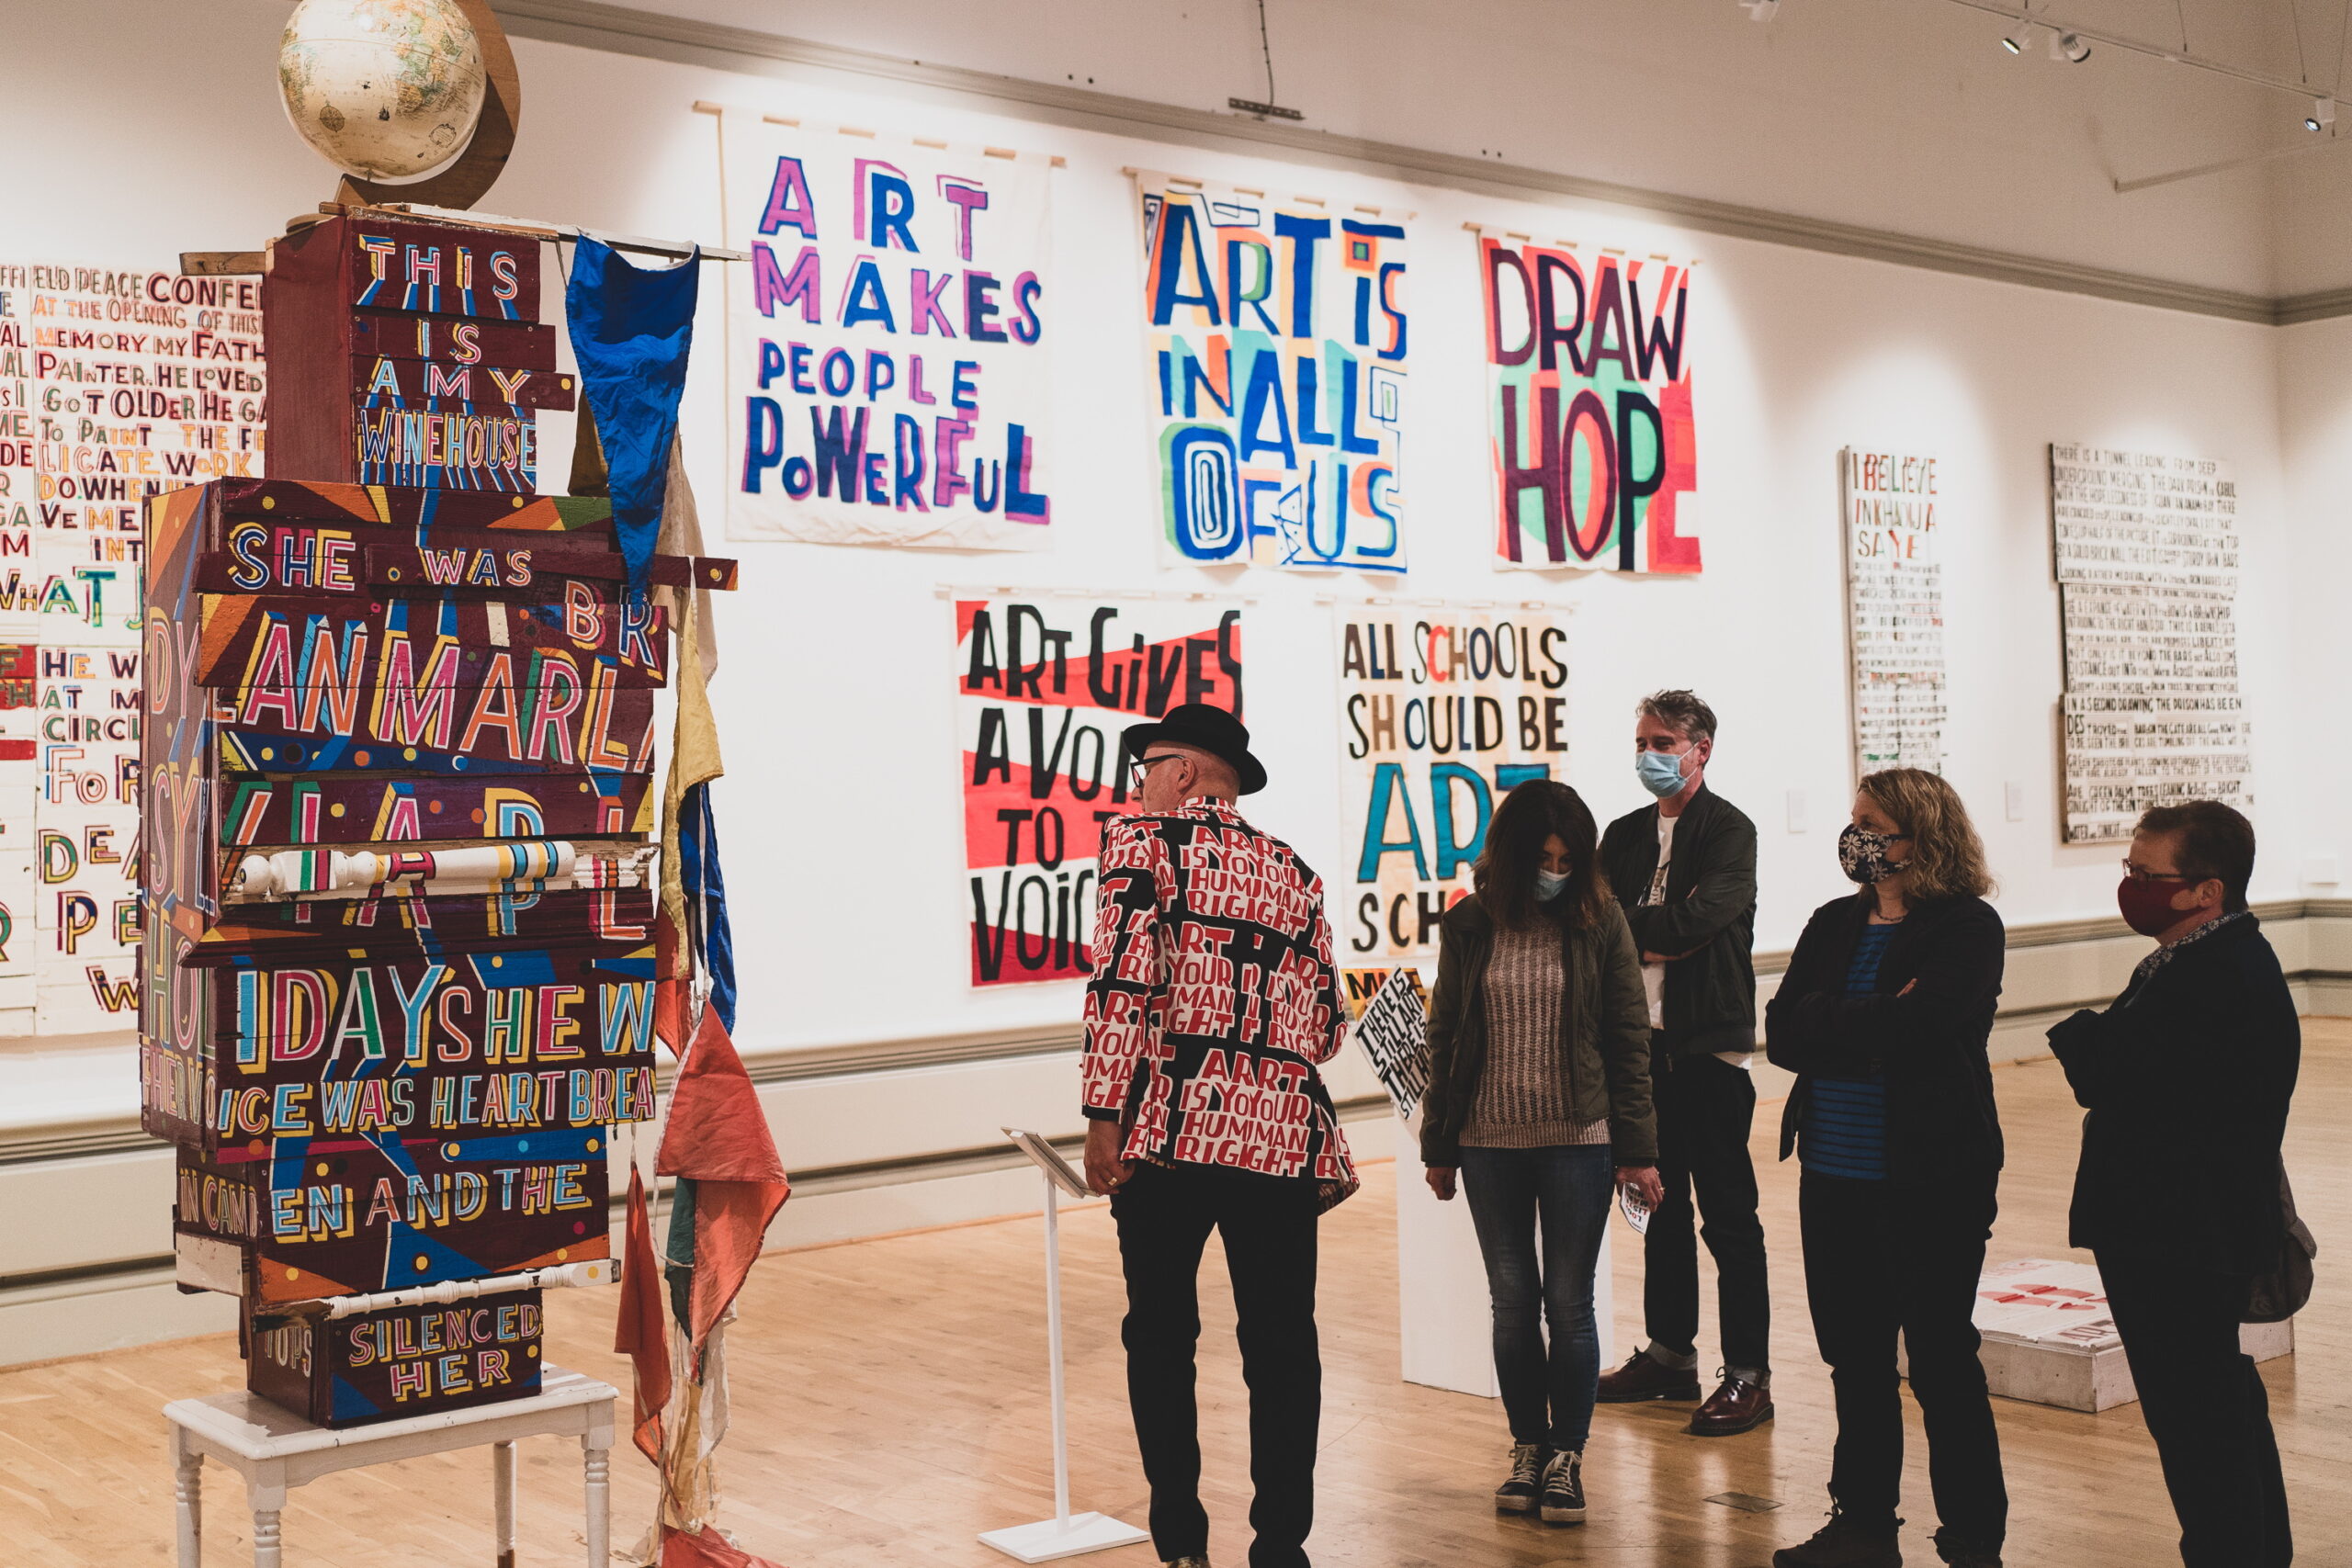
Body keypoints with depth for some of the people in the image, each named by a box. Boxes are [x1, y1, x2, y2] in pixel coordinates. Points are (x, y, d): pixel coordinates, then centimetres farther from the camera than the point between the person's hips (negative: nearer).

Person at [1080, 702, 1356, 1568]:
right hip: (1281, 1137, 3)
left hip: (1169, 1130, -3)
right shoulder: (1294, 872, 18)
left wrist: (1104, 1118, -11)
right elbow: (1326, 1028, 16)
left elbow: (1124, 981, -11)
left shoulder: (1143, 841, 4)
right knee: (1281, 1343, 9)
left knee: (1160, 1334, 10)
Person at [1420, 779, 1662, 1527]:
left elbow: (1629, 1037, -1)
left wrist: (1637, 1148, -4)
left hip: (1578, 1140, -2)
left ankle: (1567, 1457, 14)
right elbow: (1445, 1037, 6)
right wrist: (1438, 1146, 7)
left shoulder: (1600, 923, -4)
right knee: (1512, 1304, 9)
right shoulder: (1469, 926, 0)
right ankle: (1529, 1448, 23)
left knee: (1569, 1304, 3)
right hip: (1490, 1143, 2)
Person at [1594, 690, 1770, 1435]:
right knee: (1660, 1205, 14)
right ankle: (1670, 1353, 25)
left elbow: (1700, 918, -18)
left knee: (1728, 1213, -3)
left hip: (1709, 1044, -6)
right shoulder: (1624, 836, 14)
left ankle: (1748, 1374, 3)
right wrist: (1660, 938, -9)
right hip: (1644, 1039, 6)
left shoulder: (1728, 830, -5)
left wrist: (1624, 927, -7)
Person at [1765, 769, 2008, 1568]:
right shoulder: (1835, 925, 10)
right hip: (1834, 1177, 6)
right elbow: (1781, 1034, -2)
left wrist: (1830, 1025, -10)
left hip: (1930, 1179, -6)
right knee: (1855, 1358, 14)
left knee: (1941, 1360, 3)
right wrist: (1875, 1024, -14)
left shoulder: (1967, 928, -8)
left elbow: (1911, 1031, -22)